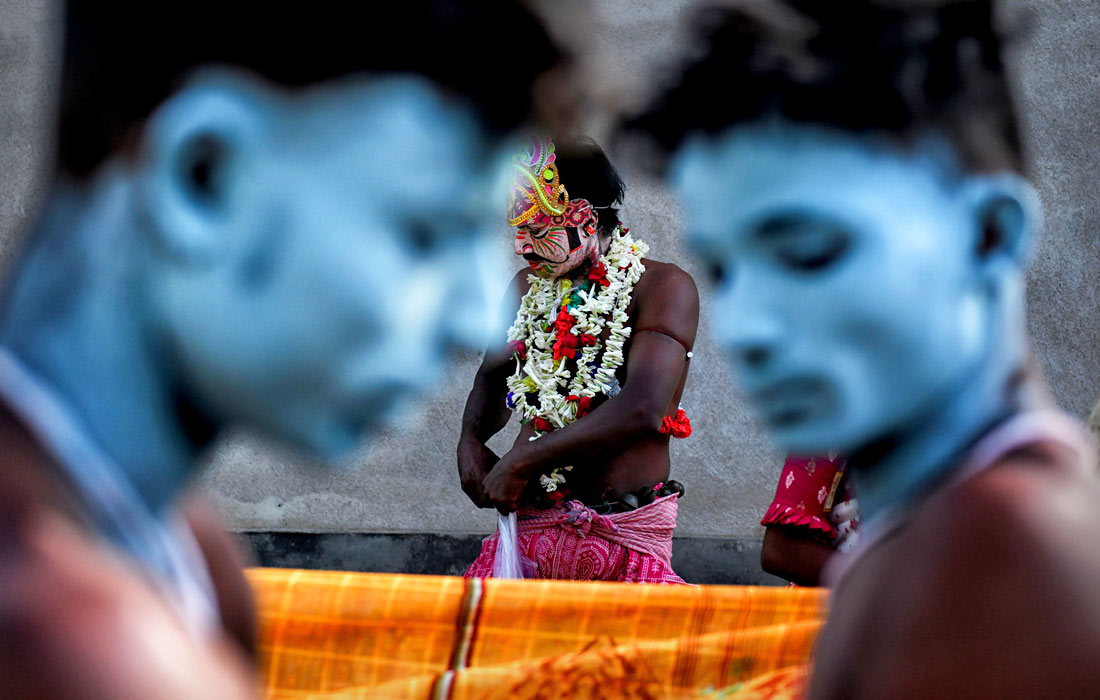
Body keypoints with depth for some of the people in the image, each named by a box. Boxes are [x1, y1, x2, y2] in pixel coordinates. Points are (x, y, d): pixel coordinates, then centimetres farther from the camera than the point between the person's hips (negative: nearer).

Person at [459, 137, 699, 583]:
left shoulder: (663, 287, -6)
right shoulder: (528, 287, 14)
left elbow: (642, 410, -19)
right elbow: (493, 375, 32)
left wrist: (520, 461, -15)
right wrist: (470, 442, 8)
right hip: (531, 526, 5)